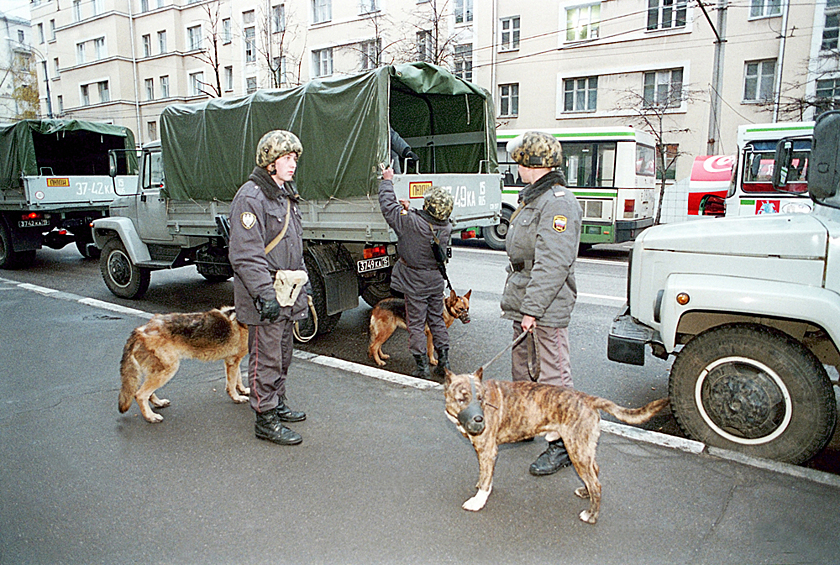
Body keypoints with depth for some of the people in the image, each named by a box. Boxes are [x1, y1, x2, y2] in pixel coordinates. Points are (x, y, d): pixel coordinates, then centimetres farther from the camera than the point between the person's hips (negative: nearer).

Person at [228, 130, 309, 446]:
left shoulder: (286, 195, 15)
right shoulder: (250, 197, -15)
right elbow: (246, 254, -21)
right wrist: (265, 294, -25)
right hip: (264, 297, -9)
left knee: (283, 354, 19)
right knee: (266, 358, -1)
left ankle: (278, 404, 35)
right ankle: (265, 420, 10)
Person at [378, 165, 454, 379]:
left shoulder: (411, 222, -25)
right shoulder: (446, 228, -9)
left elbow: (388, 206, -13)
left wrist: (387, 181, 1)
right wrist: (409, 210, 10)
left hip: (415, 283, -5)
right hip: (436, 281, 5)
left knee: (416, 324, 5)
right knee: (437, 321, 16)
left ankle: (422, 367, 9)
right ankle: (443, 363, 21)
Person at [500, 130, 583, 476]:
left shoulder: (558, 202, -17)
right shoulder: (532, 198, 16)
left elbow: (552, 264, -25)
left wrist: (533, 309, -26)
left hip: (547, 308, -10)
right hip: (525, 303, 11)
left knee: (553, 376, -2)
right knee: (522, 368, 21)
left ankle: (563, 445, 10)